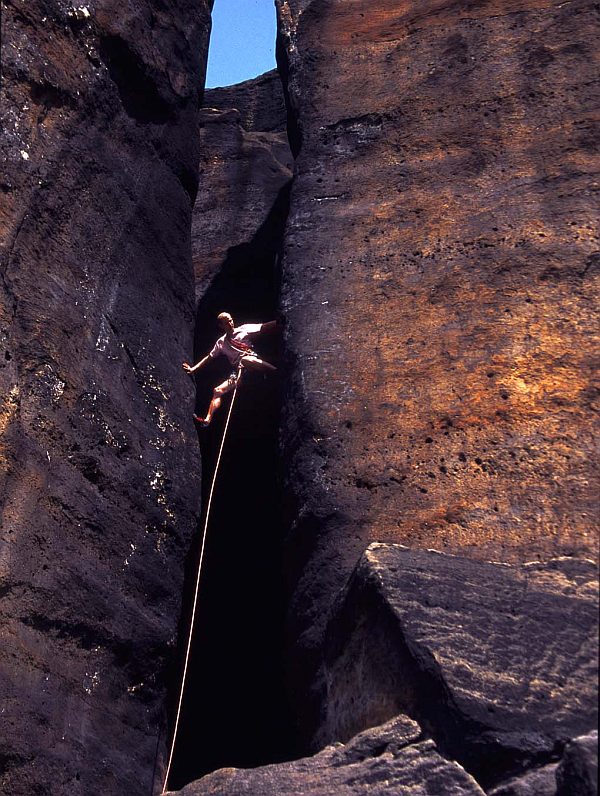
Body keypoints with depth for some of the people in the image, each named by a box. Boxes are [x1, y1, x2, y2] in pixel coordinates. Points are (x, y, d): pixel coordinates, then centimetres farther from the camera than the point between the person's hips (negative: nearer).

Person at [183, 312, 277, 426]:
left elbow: (265, 327, -1)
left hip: (253, 363, -5)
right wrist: (193, 368, 17)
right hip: (238, 372, 5)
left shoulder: (243, 329, 7)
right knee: (217, 391, -5)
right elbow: (209, 357, 25)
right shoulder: (221, 342, 18)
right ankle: (207, 420, -7)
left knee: (244, 359, -41)